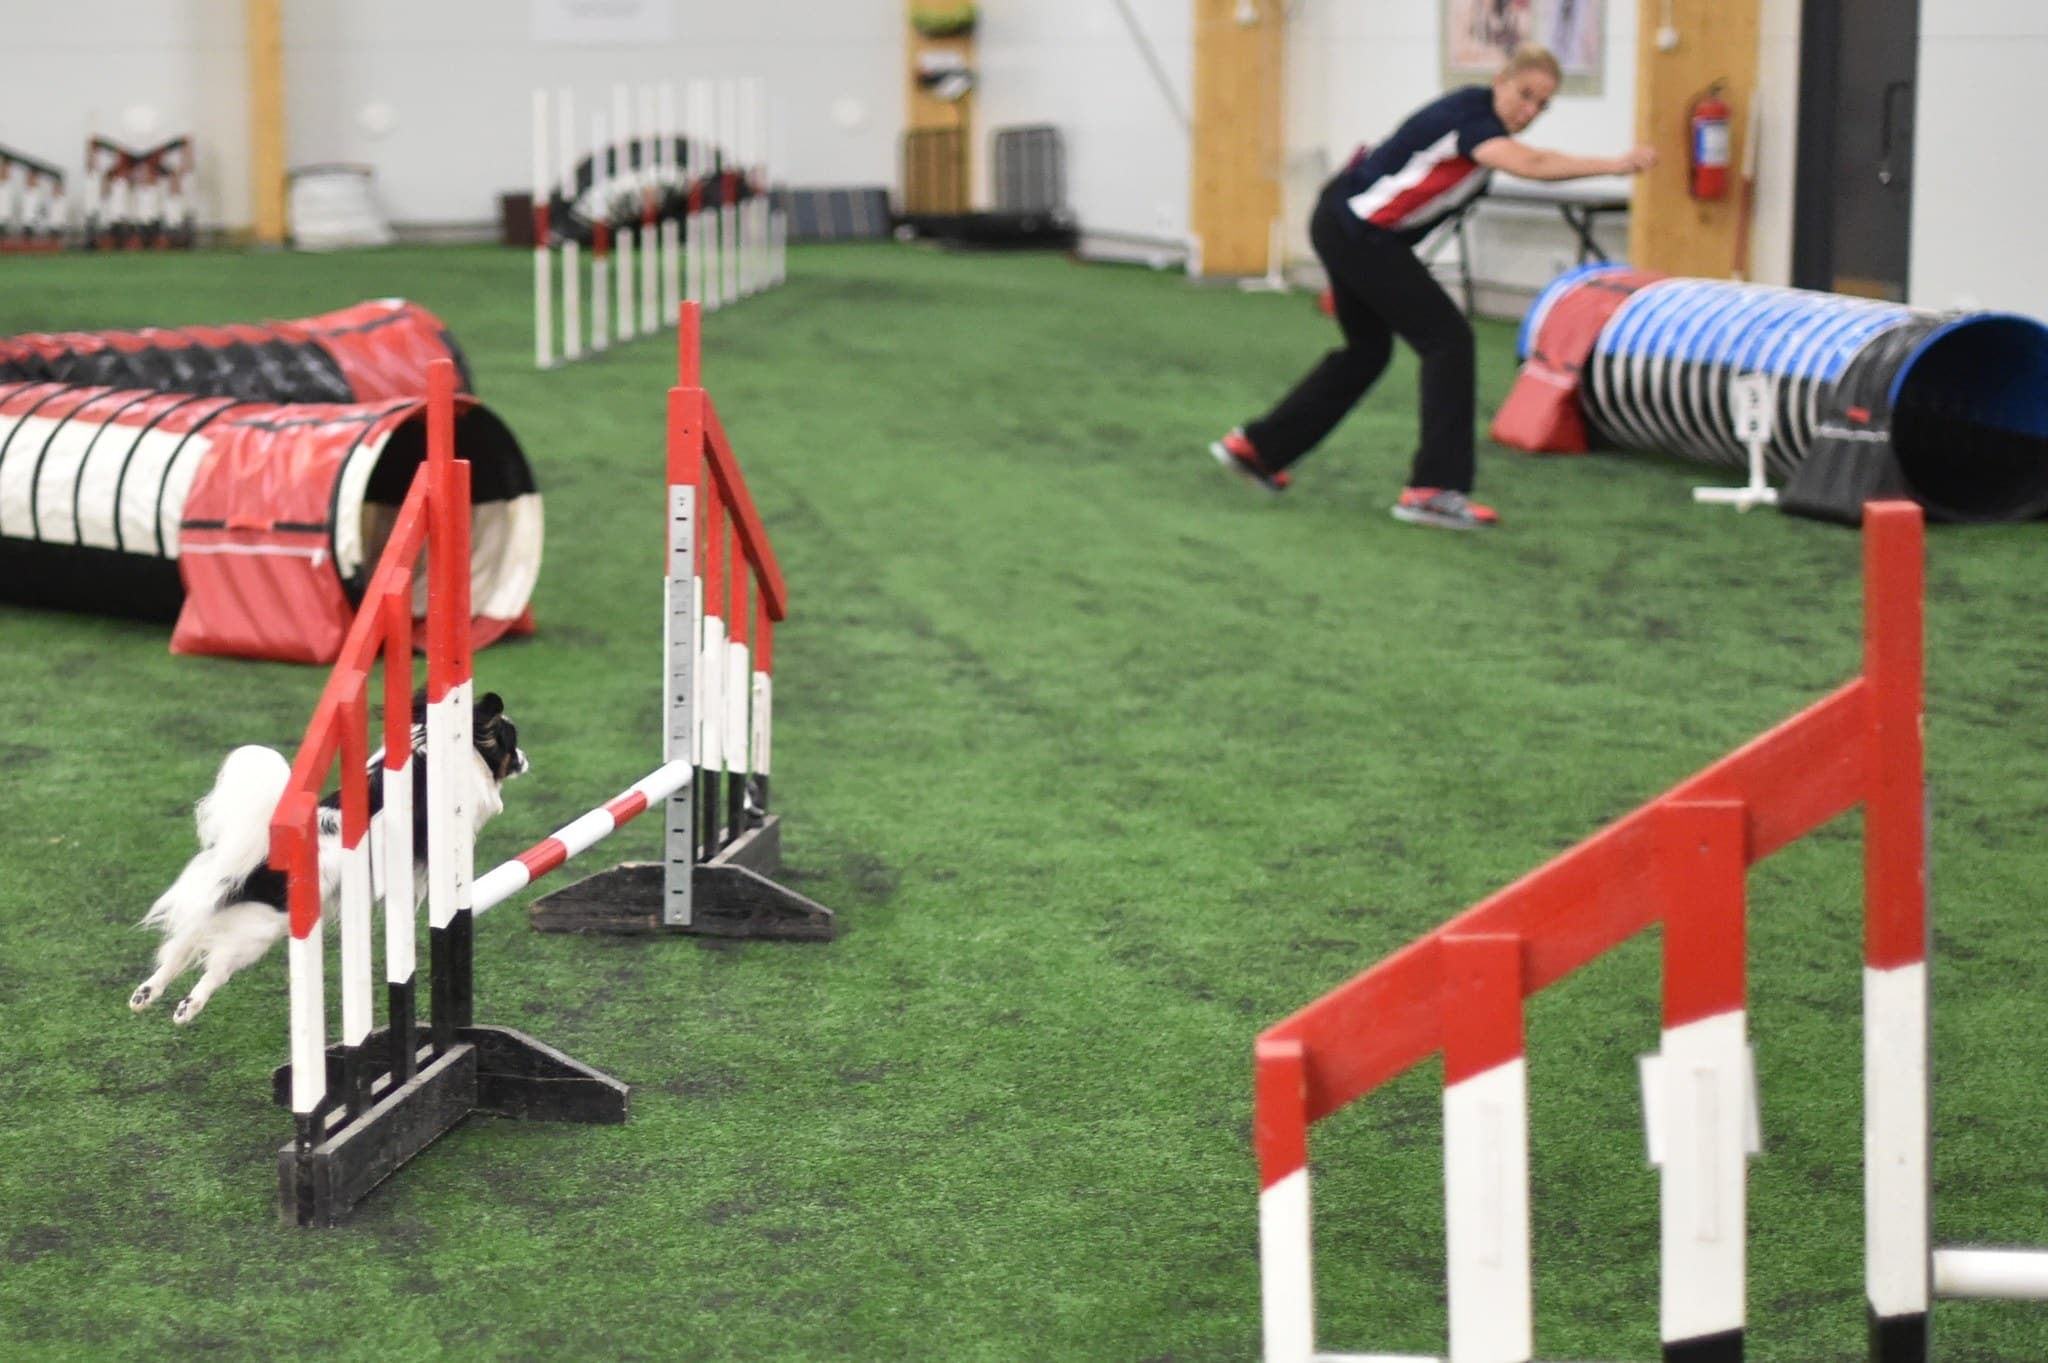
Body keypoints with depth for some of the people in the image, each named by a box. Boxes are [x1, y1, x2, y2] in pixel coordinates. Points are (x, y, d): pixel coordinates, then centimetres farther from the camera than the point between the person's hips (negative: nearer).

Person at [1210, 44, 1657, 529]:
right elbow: (1530, 164, -42)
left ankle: (1257, 446, 31)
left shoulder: (1486, 121, 6)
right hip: (1358, 230, -10)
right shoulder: (1468, 116, -23)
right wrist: (1615, 165, -47)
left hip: (1343, 228, 10)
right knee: (1447, 339, -11)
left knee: (1367, 351, 22)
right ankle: (1434, 489, -10)